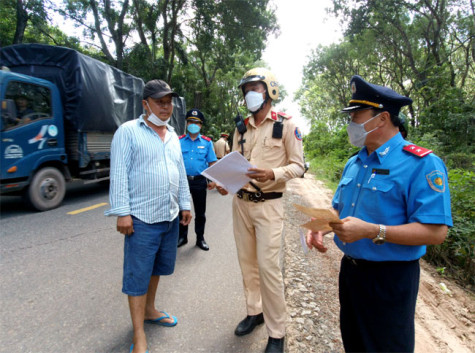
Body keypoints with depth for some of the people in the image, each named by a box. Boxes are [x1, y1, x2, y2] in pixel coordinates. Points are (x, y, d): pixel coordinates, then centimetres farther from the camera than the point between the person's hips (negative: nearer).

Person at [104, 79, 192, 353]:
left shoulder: (173, 136, 14)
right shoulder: (128, 131, -6)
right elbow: (119, 174, -12)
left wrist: (185, 204, 13)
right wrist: (122, 212, -16)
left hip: (170, 216, 7)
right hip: (142, 218, -7)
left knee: (157, 267, 20)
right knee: (138, 274, 3)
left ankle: (150, 310, 40)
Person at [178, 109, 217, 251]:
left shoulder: (207, 142, 4)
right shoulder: (179, 141, 3)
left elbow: (212, 163, 3)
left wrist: (213, 180, -5)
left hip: (200, 181, 0)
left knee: (200, 212, 10)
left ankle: (200, 238, 27)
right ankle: (182, 236, 30)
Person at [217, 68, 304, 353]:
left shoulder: (286, 125, -3)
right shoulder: (241, 128, 13)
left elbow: (298, 165, -5)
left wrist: (273, 174, -22)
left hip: (268, 204, -5)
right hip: (241, 202, 6)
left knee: (268, 267, -5)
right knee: (247, 263, 14)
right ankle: (255, 311, 35)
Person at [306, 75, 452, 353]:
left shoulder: (422, 164, -18)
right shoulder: (354, 163, 6)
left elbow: (436, 232, -23)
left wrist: (372, 231, -31)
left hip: (390, 278, -7)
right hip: (350, 269, 7)